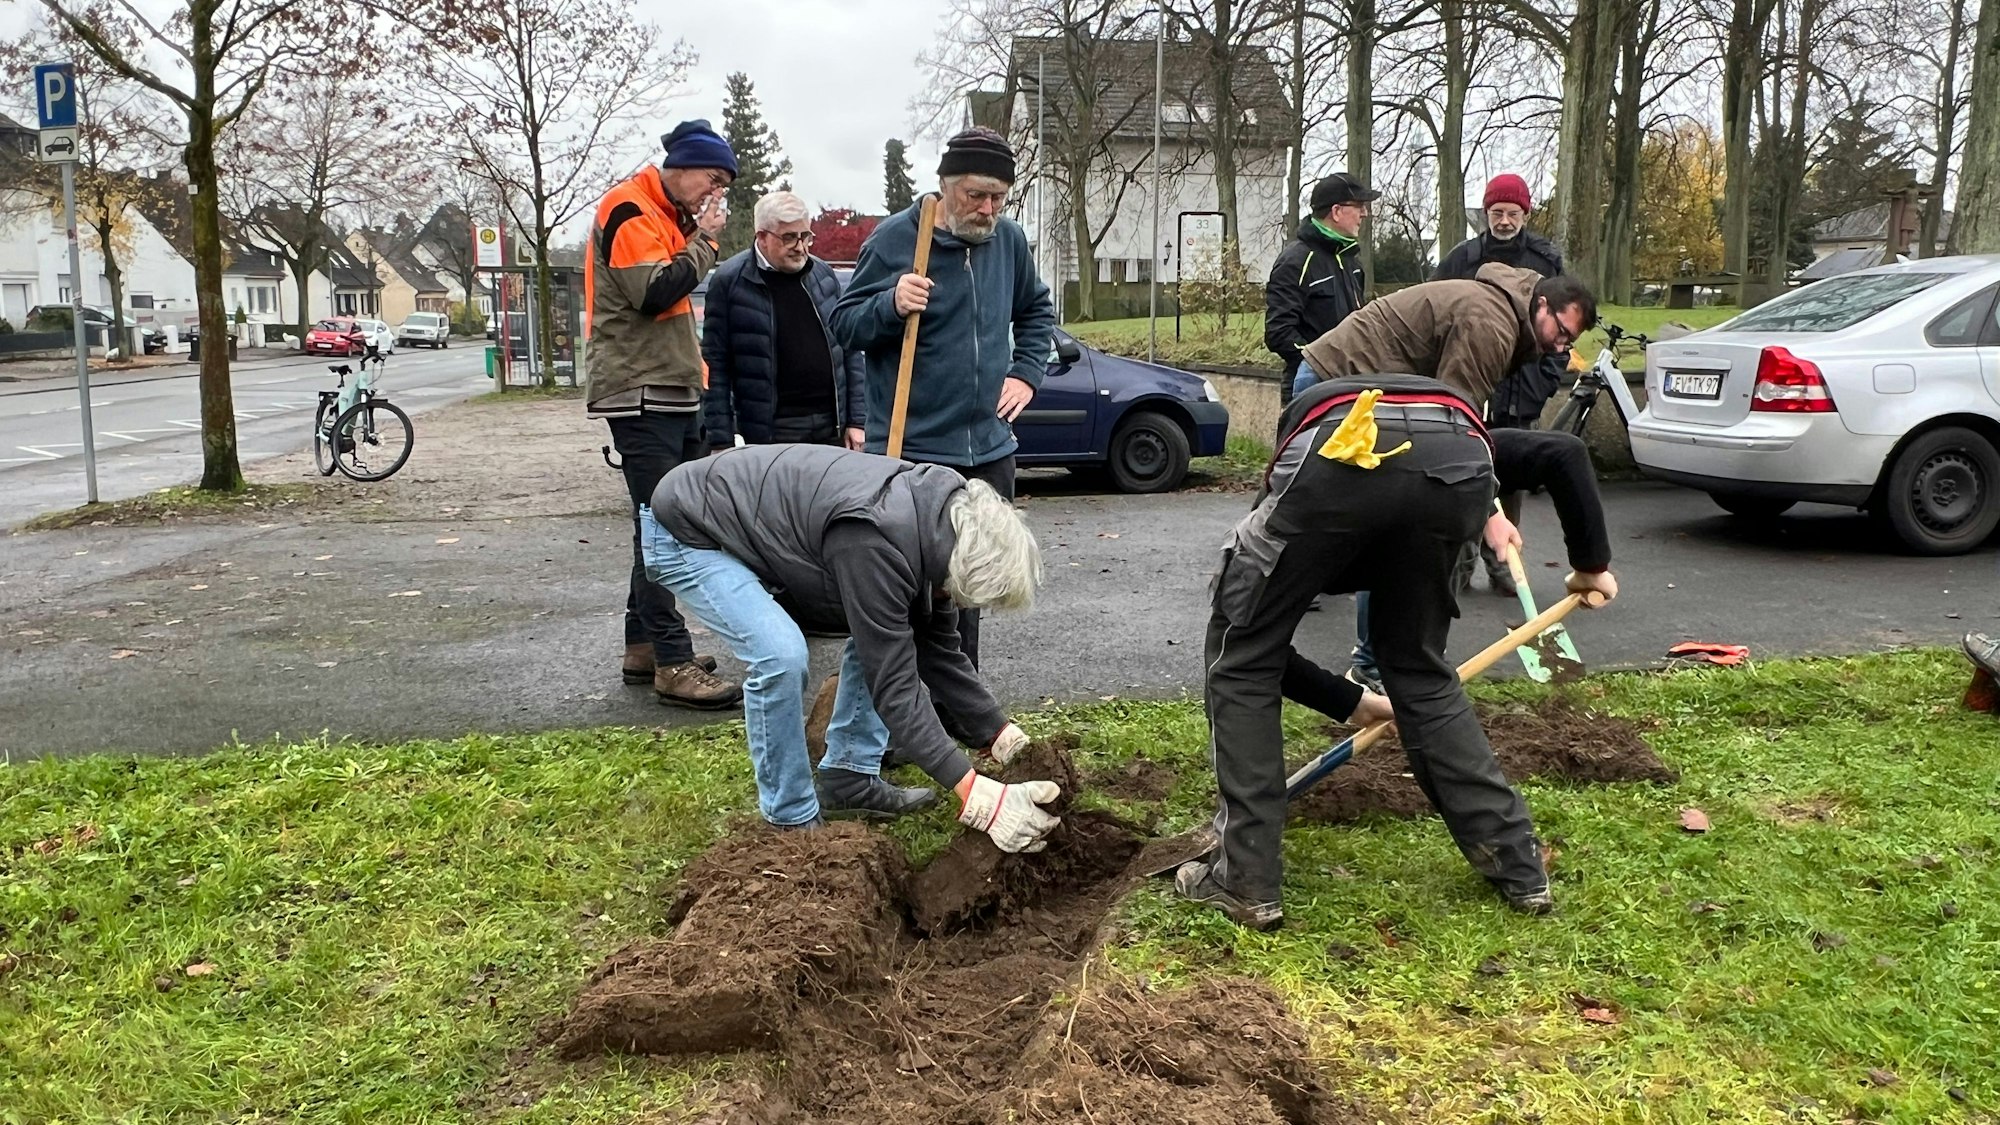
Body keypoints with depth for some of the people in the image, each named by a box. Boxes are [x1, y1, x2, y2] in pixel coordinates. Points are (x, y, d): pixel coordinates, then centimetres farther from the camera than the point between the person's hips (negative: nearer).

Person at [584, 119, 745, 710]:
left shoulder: (669, 217, 22)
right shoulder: (629, 211, -9)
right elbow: (653, 293, -20)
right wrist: (702, 241, -12)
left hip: (674, 394, 10)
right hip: (641, 395, -10)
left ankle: (644, 644, 20)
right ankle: (674, 663, -12)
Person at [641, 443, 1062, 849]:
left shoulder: (938, 514, -9)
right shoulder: (873, 543, -37)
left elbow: (938, 652, -1)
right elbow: (894, 684, -33)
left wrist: (1008, 741, -5)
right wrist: (978, 794, -34)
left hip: (765, 522, 9)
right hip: (687, 533, -9)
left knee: (879, 636, 3)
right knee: (781, 654, -27)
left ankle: (847, 780, 12)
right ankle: (791, 823, -8)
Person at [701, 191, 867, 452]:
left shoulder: (824, 275, 10)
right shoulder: (729, 281, -4)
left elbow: (850, 350, 14)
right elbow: (715, 366, -5)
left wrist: (856, 420, 9)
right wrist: (721, 441, -9)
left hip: (832, 429, 4)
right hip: (769, 434, -4)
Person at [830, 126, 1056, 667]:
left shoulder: (1009, 240, 8)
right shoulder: (893, 239, -8)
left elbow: (1037, 311, 26)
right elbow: (843, 325, -5)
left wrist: (1026, 373, 12)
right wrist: (891, 304, -24)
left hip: (989, 450, 5)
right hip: (910, 453, -5)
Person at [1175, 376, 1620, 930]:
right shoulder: (1469, 432, 47)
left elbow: (1258, 654, 42)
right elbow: (1564, 453, 27)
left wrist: (1352, 702, 54)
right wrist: (1591, 563, 41)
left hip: (1336, 456, -2)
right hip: (1456, 460, 2)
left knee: (1240, 663, 20)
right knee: (1420, 671, 27)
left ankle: (1247, 883, 22)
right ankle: (1519, 867, 35)